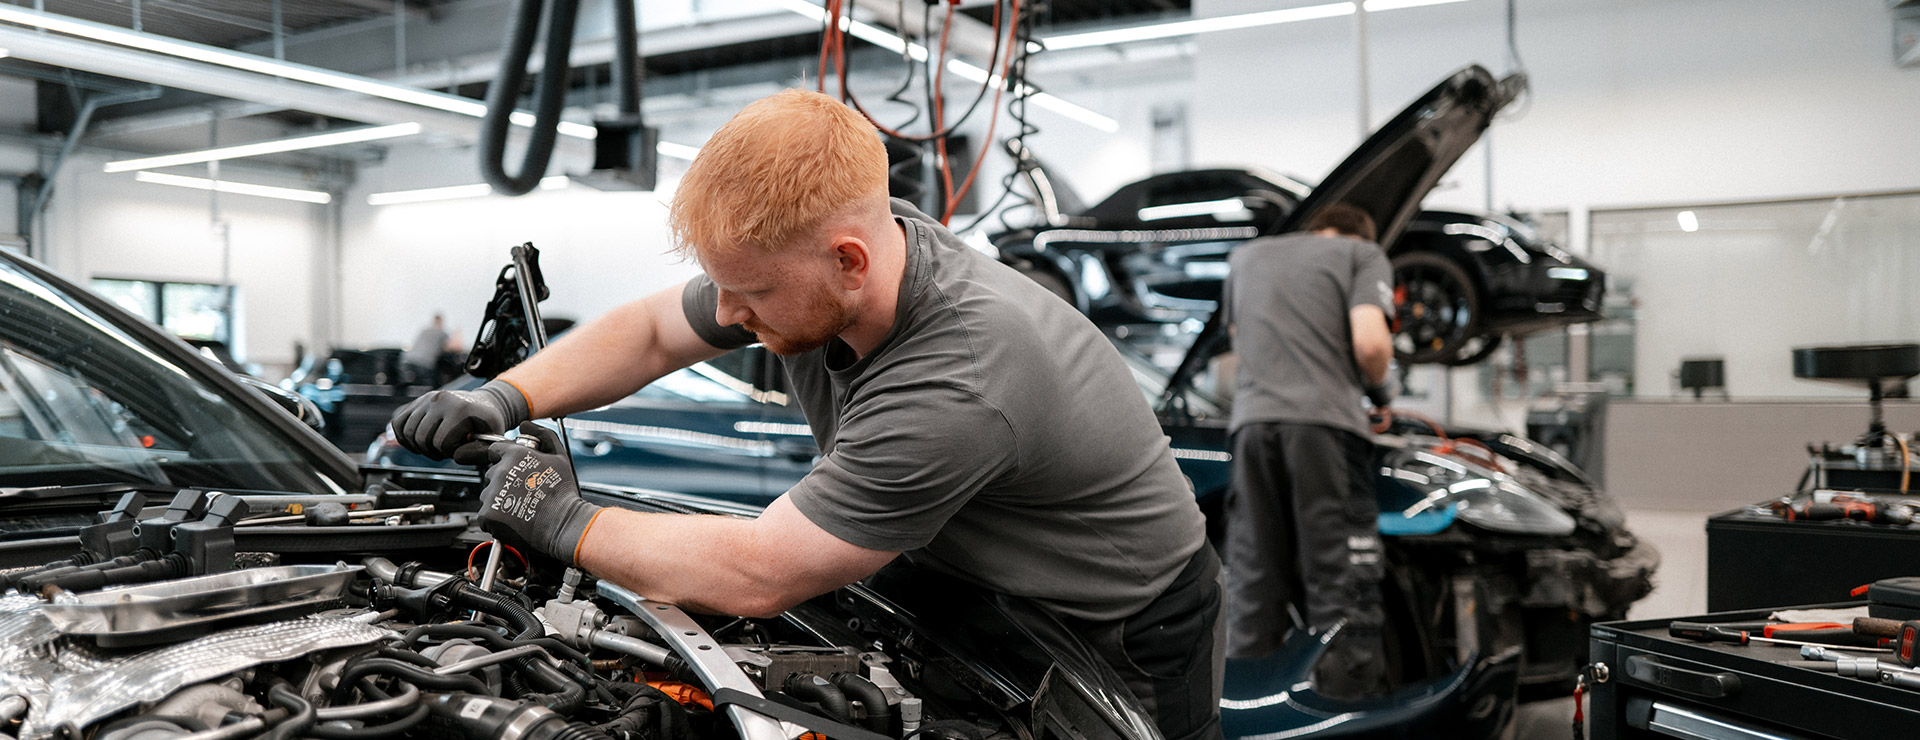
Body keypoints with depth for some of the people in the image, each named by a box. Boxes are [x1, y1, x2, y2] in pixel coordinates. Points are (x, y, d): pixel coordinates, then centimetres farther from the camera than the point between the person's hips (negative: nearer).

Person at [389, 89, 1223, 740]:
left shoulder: (956, 388, -42)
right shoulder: (801, 263, -16)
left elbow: (756, 576, -34)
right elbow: (648, 332, 3)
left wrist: (567, 525, -22)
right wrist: (503, 398, -10)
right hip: (980, 595, 7)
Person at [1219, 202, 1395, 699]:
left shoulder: (1245, 255, 27)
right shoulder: (1363, 253, 13)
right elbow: (1370, 343, -3)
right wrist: (1379, 388, 16)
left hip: (1253, 421, 4)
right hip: (1325, 420, -4)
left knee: (1253, 584, 7)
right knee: (1339, 582, -3)